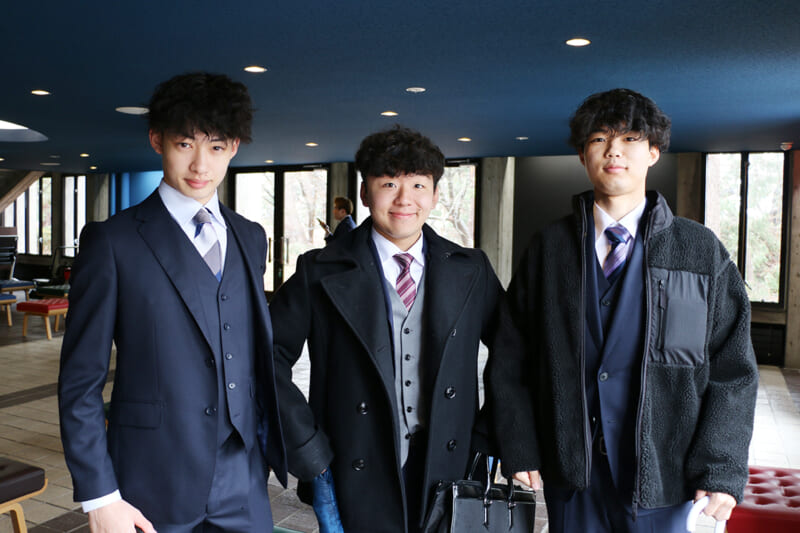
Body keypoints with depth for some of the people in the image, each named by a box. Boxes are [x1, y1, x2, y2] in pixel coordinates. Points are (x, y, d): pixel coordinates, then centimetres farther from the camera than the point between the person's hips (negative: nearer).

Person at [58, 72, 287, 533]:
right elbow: (80, 382, -7)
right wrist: (99, 495, -9)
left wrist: (270, 439, 10)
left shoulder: (251, 238, 7)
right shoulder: (112, 241, -7)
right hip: (153, 491, -4)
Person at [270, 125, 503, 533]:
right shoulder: (320, 273, -6)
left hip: (448, 478, 2)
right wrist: (311, 456, -9)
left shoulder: (472, 271, 1)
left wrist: (491, 438, 3)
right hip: (359, 486, -2)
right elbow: (270, 358, -6)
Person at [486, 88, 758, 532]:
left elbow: (733, 369, -1)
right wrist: (519, 450, -3)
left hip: (665, 479, 0)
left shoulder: (702, 251, 1)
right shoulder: (548, 248, 1)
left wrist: (720, 471, -7)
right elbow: (511, 361, 2)